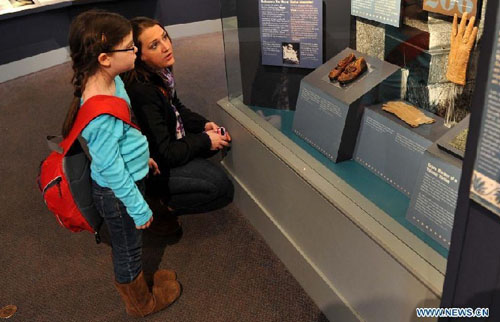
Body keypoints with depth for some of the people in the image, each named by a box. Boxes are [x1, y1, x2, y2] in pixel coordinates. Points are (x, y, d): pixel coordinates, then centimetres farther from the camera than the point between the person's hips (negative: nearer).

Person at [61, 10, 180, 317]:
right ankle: (141, 302, 43)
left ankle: (136, 278, 55)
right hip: (118, 192, -8)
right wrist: (139, 208, -17)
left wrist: (142, 155, 23)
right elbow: (111, 168, -27)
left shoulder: (112, 80, -6)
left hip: (130, 177, 8)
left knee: (128, 245, 30)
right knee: (128, 249, 18)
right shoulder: (100, 113, -36)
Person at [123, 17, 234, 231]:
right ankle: (159, 206, 0)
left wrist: (204, 125, -2)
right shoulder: (142, 93, -32)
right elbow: (166, 153, -26)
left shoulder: (160, 72, -7)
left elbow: (176, 108, 13)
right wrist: (205, 141, -15)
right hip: (155, 166, -9)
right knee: (223, 189, -14)